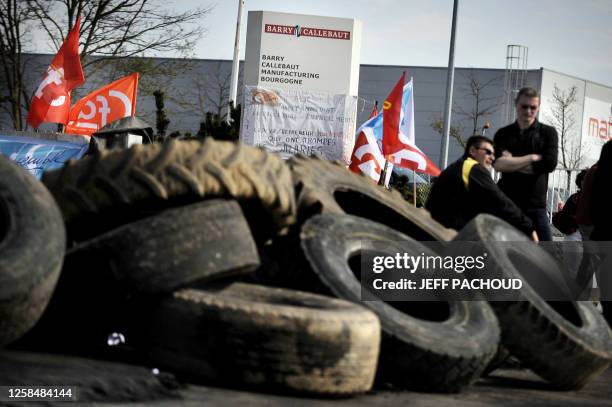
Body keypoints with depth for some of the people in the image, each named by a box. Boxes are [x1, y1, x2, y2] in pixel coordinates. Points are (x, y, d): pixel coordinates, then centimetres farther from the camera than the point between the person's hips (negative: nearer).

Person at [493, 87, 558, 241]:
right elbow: (498, 163, -11)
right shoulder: (503, 134, 8)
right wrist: (532, 158, -12)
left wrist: (513, 164, -8)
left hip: (535, 205, -1)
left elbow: (549, 163, -11)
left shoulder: (548, 133, 6)